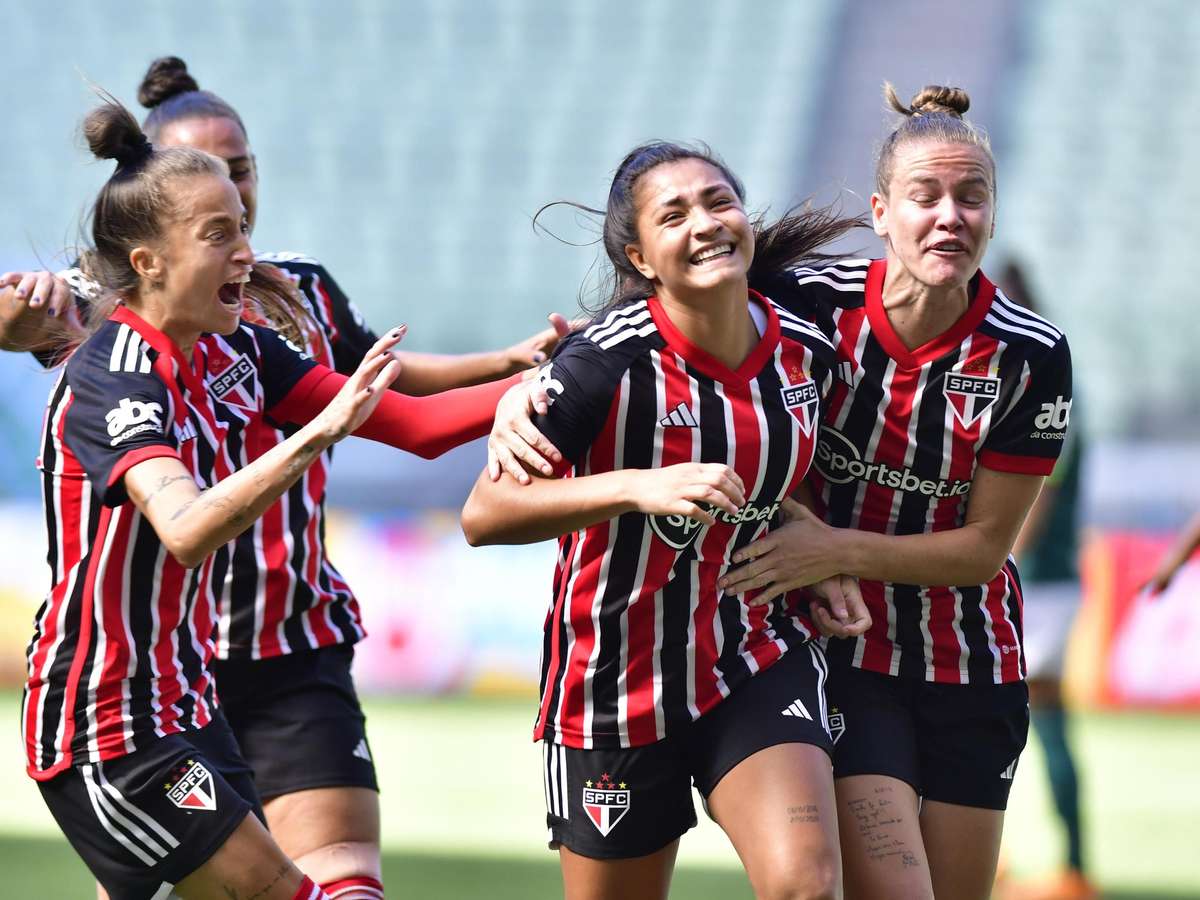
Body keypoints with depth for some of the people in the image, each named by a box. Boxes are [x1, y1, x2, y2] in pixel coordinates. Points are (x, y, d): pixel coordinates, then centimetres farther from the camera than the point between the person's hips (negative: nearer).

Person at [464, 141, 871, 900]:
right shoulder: (609, 361, -19)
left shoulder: (806, 352, -2)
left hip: (757, 662, 3)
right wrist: (639, 488, -36)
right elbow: (484, 514, -26)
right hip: (615, 683, -3)